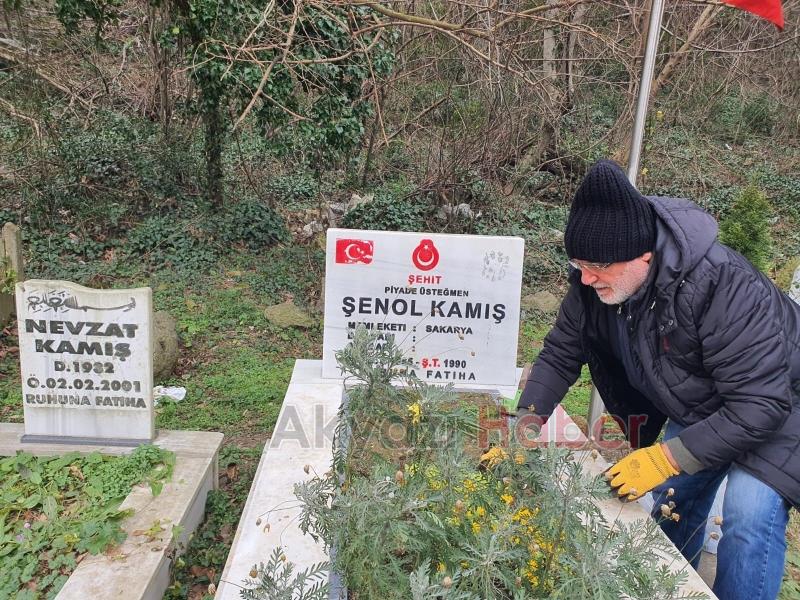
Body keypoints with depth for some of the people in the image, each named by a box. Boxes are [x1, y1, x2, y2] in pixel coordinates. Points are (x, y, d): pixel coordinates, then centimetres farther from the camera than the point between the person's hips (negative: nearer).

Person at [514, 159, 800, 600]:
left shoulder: (726, 289, -39)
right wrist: (525, 425, -19)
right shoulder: (593, 284, -19)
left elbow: (759, 405, -35)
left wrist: (669, 457, -36)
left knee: (750, 511, -23)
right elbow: (560, 355, -8)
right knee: (672, 501, 12)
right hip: (693, 410, 6)